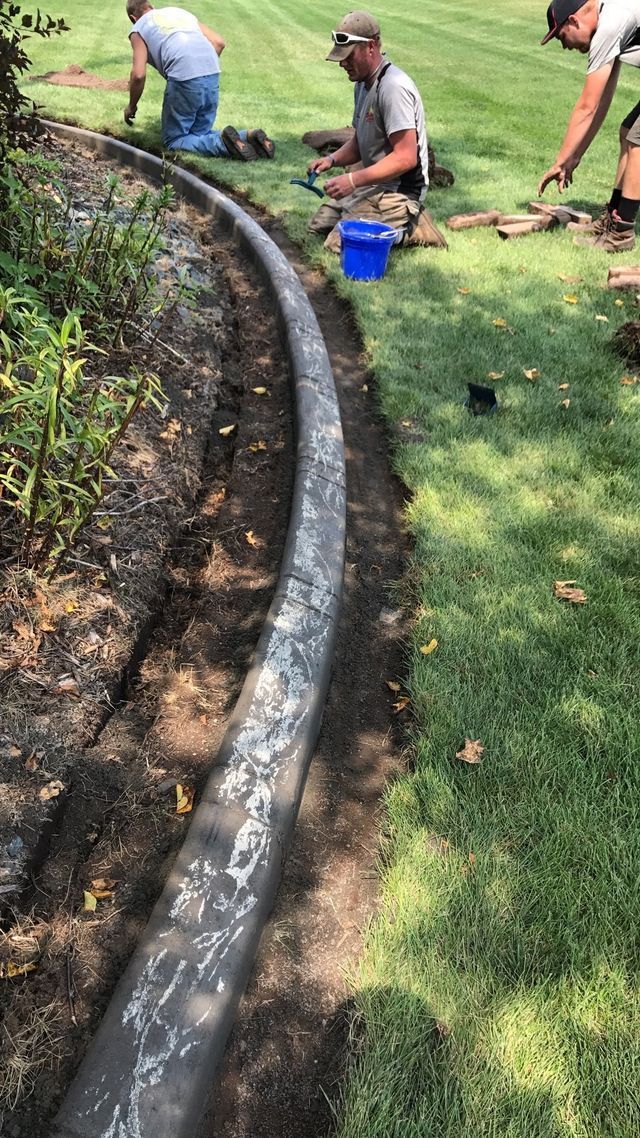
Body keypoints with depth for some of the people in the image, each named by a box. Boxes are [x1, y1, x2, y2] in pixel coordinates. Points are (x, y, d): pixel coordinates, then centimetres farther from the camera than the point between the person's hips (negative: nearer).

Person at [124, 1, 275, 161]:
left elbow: (139, 74, 1)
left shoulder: (138, 29, 14)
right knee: (201, 134, 19)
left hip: (183, 79, -6)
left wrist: (131, 106, 16)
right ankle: (248, 137, -7)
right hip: (213, 76, 6)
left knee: (173, 140, 7)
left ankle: (222, 142, -20)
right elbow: (219, 42, 21)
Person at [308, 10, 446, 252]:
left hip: (399, 191, -10)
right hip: (374, 184, 10)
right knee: (318, 224, 13)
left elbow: (406, 158, -26)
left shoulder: (394, 87, -20)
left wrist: (353, 180, -29)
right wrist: (332, 159, -1)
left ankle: (409, 228, -3)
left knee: (339, 243, -22)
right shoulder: (363, 83, 11)